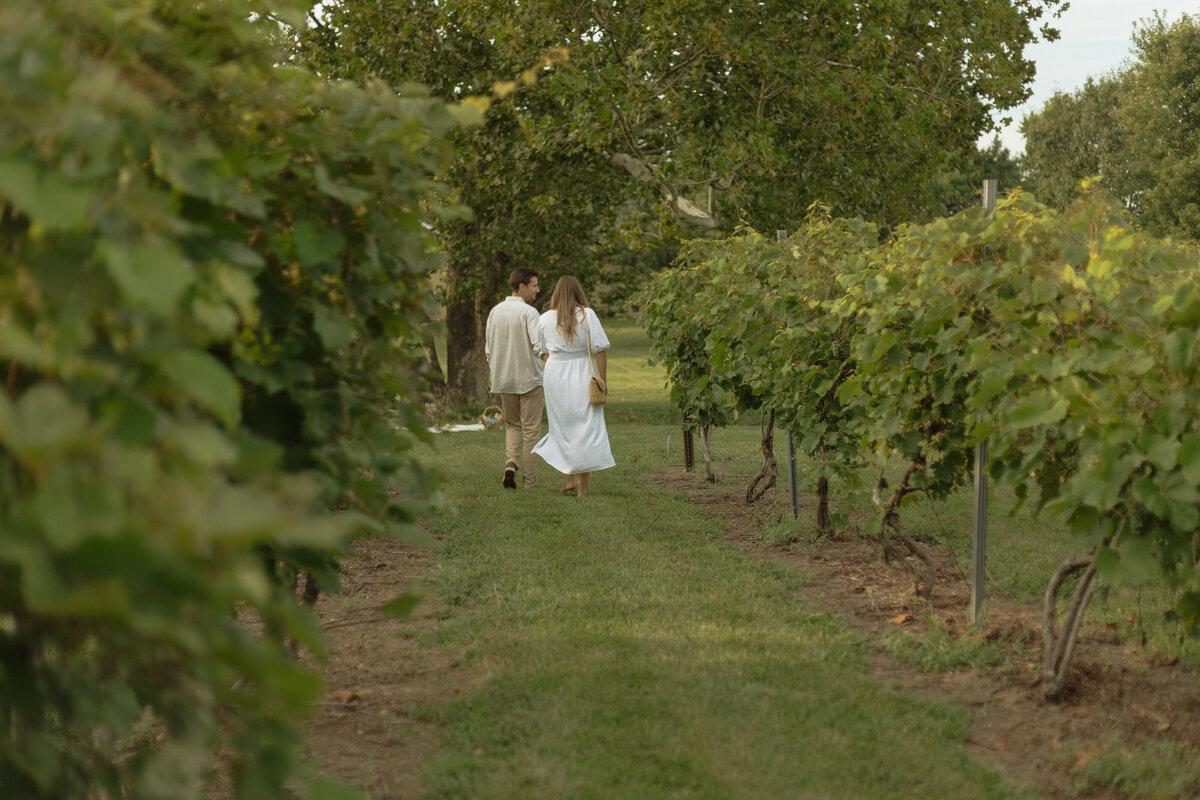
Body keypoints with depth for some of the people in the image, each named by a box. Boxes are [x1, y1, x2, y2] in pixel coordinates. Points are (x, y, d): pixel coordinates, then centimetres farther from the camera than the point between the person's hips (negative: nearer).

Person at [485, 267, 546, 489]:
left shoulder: (495, 312, 6)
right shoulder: (528, 312, -12)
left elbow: (488, 348, 11)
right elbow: (539, 346, -23)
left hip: (504, 379, 5)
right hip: (529, 379, -5)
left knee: (512, 425, 20)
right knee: (530, 430, 3)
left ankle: (511, 463, -4)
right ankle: (529, 482, 4)